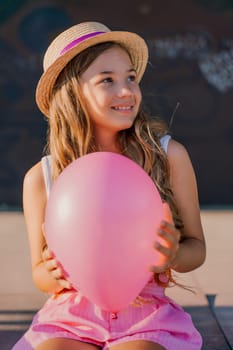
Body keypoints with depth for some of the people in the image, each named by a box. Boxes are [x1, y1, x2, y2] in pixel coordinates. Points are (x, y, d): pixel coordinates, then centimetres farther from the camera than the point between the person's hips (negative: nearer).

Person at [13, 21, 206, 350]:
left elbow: (196, 247, 5)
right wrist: (54, 274, -14)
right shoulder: (40, 178, -2)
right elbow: (40, 273, 9)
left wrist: (174, 255, -17)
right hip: (70, 316, 1)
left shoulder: (169, 156, -4)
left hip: (145, 314, -1)